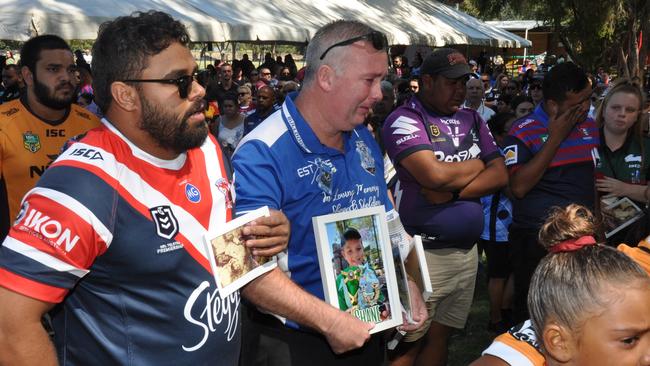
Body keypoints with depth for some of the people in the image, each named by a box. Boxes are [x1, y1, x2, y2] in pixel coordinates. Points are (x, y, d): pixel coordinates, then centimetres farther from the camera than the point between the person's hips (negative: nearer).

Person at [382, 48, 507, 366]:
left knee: (440, 336, 17)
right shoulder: (405, 120, -9)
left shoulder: (471, 119, 11)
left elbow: (500, 175, 3)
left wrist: (451, 191, -12)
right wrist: (478, 165, -4)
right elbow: (435, 174, -23)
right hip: (423, 252, -6)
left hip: (467, 251, 6)